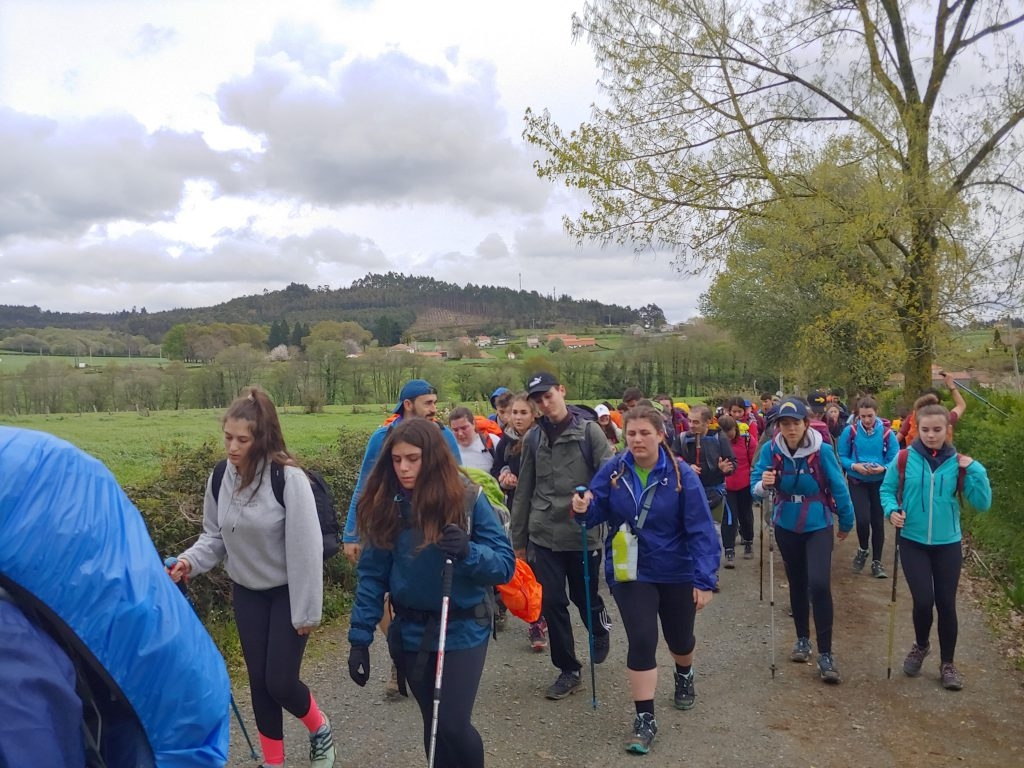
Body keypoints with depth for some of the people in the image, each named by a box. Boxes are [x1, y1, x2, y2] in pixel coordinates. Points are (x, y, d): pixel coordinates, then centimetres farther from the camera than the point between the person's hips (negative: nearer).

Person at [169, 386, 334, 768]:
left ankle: (320, 729, 29)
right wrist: (190, 560, -15)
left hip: (287, 592, -5)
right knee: (259, 680, 11)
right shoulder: (220, 478, -7)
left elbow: (305, 547, -22)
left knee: (280, 681, -3)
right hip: (247, 591, 5)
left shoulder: (289, 477, -25)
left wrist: (306, 611, -18)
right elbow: (215, 536, 6)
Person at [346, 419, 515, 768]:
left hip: (462, 630, -3)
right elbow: (372, 575, -1)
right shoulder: (386, 505, -5)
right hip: (410, 632, 3)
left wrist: (468, 552, -32)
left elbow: (505, 563, -13)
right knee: (433, 724, 13)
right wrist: (359, 638, -5)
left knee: (453, 725, -8)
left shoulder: (469, 499, -13)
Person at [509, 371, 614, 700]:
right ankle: (568, 670, 22)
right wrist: (518, 539, 11)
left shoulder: (588, 430, -6)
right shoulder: (533, 437, 6)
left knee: (585, 597, 13)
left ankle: (601, 630, 46)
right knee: (552, 604, 5)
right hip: (543, 535, 3)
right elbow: (524, 491, 9)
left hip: (583, 533, -3)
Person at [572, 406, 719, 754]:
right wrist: (584, 508, -32)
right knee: (641, 640, -9)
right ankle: (645, 718, 9)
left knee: (679, 638, 20)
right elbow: (598, 512, -8)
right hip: (630, 572, 0)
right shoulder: (613, 470, -12)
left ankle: (684, 677, 55)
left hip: (676, 572, 0)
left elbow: (700, 530, -18)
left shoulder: (681, 475, -17)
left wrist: (705, 580, -21)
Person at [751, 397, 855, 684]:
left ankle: (826, 655, -3)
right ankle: (802, 639, 37)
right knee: (797, 584, 17)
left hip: (818, 526, -3)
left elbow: (838, 487, -6)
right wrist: (762, 485, -34)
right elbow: (755, 486, -10)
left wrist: (846, 523, 6)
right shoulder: (770, 449, -12)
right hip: (786, 526, 3)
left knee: (819, 585, -16)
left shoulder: (822, 450, -18)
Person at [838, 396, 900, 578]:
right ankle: (862, 550, 18)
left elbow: (895, 459, -6)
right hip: (857, 482, -1)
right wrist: (855, 466, -21)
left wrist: (883, 468, -25)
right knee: (863, 519, -13)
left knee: (878, 522, 9)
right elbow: (841, 457, -4)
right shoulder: (850, 431, -10)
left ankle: (877, 562, 24)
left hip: (880, 483, 1)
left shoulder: (887, 433, -9)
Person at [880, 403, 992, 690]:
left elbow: (982, 504, -8)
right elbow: (887, 490, 4)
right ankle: (921, 646, 25)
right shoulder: (904, 459, -7)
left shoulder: (959, 463, -4)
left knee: (946, 604, 6)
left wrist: (975, 470, -19)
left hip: (948, 544, 1)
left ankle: (947, 664, 26)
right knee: (923, 601, -7)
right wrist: (892, 510, -16)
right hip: (913, 542, -1)